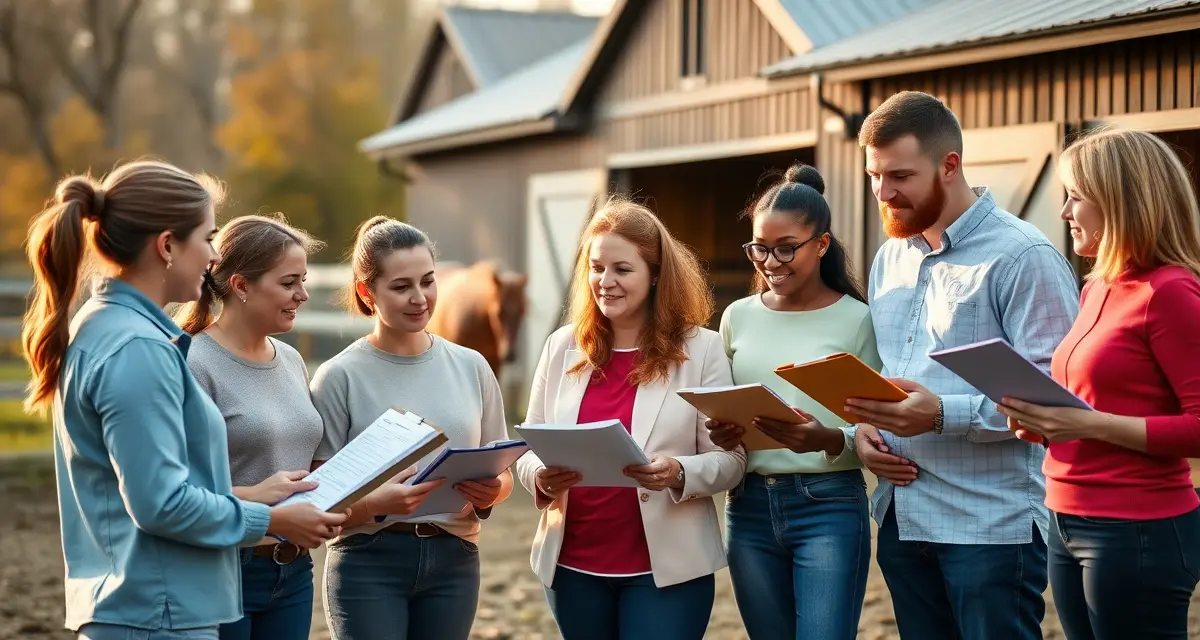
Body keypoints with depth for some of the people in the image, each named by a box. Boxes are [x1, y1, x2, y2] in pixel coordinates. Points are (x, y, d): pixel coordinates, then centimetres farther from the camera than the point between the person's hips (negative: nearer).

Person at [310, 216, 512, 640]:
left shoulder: (471, 367, 7)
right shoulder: (340, 377, -5)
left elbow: (503, 474, 13)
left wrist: (489, 494, -9)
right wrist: (377, 502, -25)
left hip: (454, 560, 4)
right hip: (369, 563, -4)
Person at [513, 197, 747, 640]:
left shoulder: (700, 348, -4)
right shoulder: (562, 346, 4)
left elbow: (730, 460, -4)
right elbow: (529, 448, 7)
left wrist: (679, 475, -24)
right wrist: (541, 478, -15)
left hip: (666, 567, -3)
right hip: (573, 565, 3)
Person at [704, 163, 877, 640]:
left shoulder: (856, 320, -4)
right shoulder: (737, 317, 9)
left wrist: (828, 440, -24)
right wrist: (722, 436, -7)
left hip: (830, 508, -4)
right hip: (749, 507, 4)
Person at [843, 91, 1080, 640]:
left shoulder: (1023, 256, -10)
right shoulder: (890, 258, 14)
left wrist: (943, 415, -26)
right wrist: (863, 428, 1)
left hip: (993, 526, -7)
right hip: (901, 518, 7)